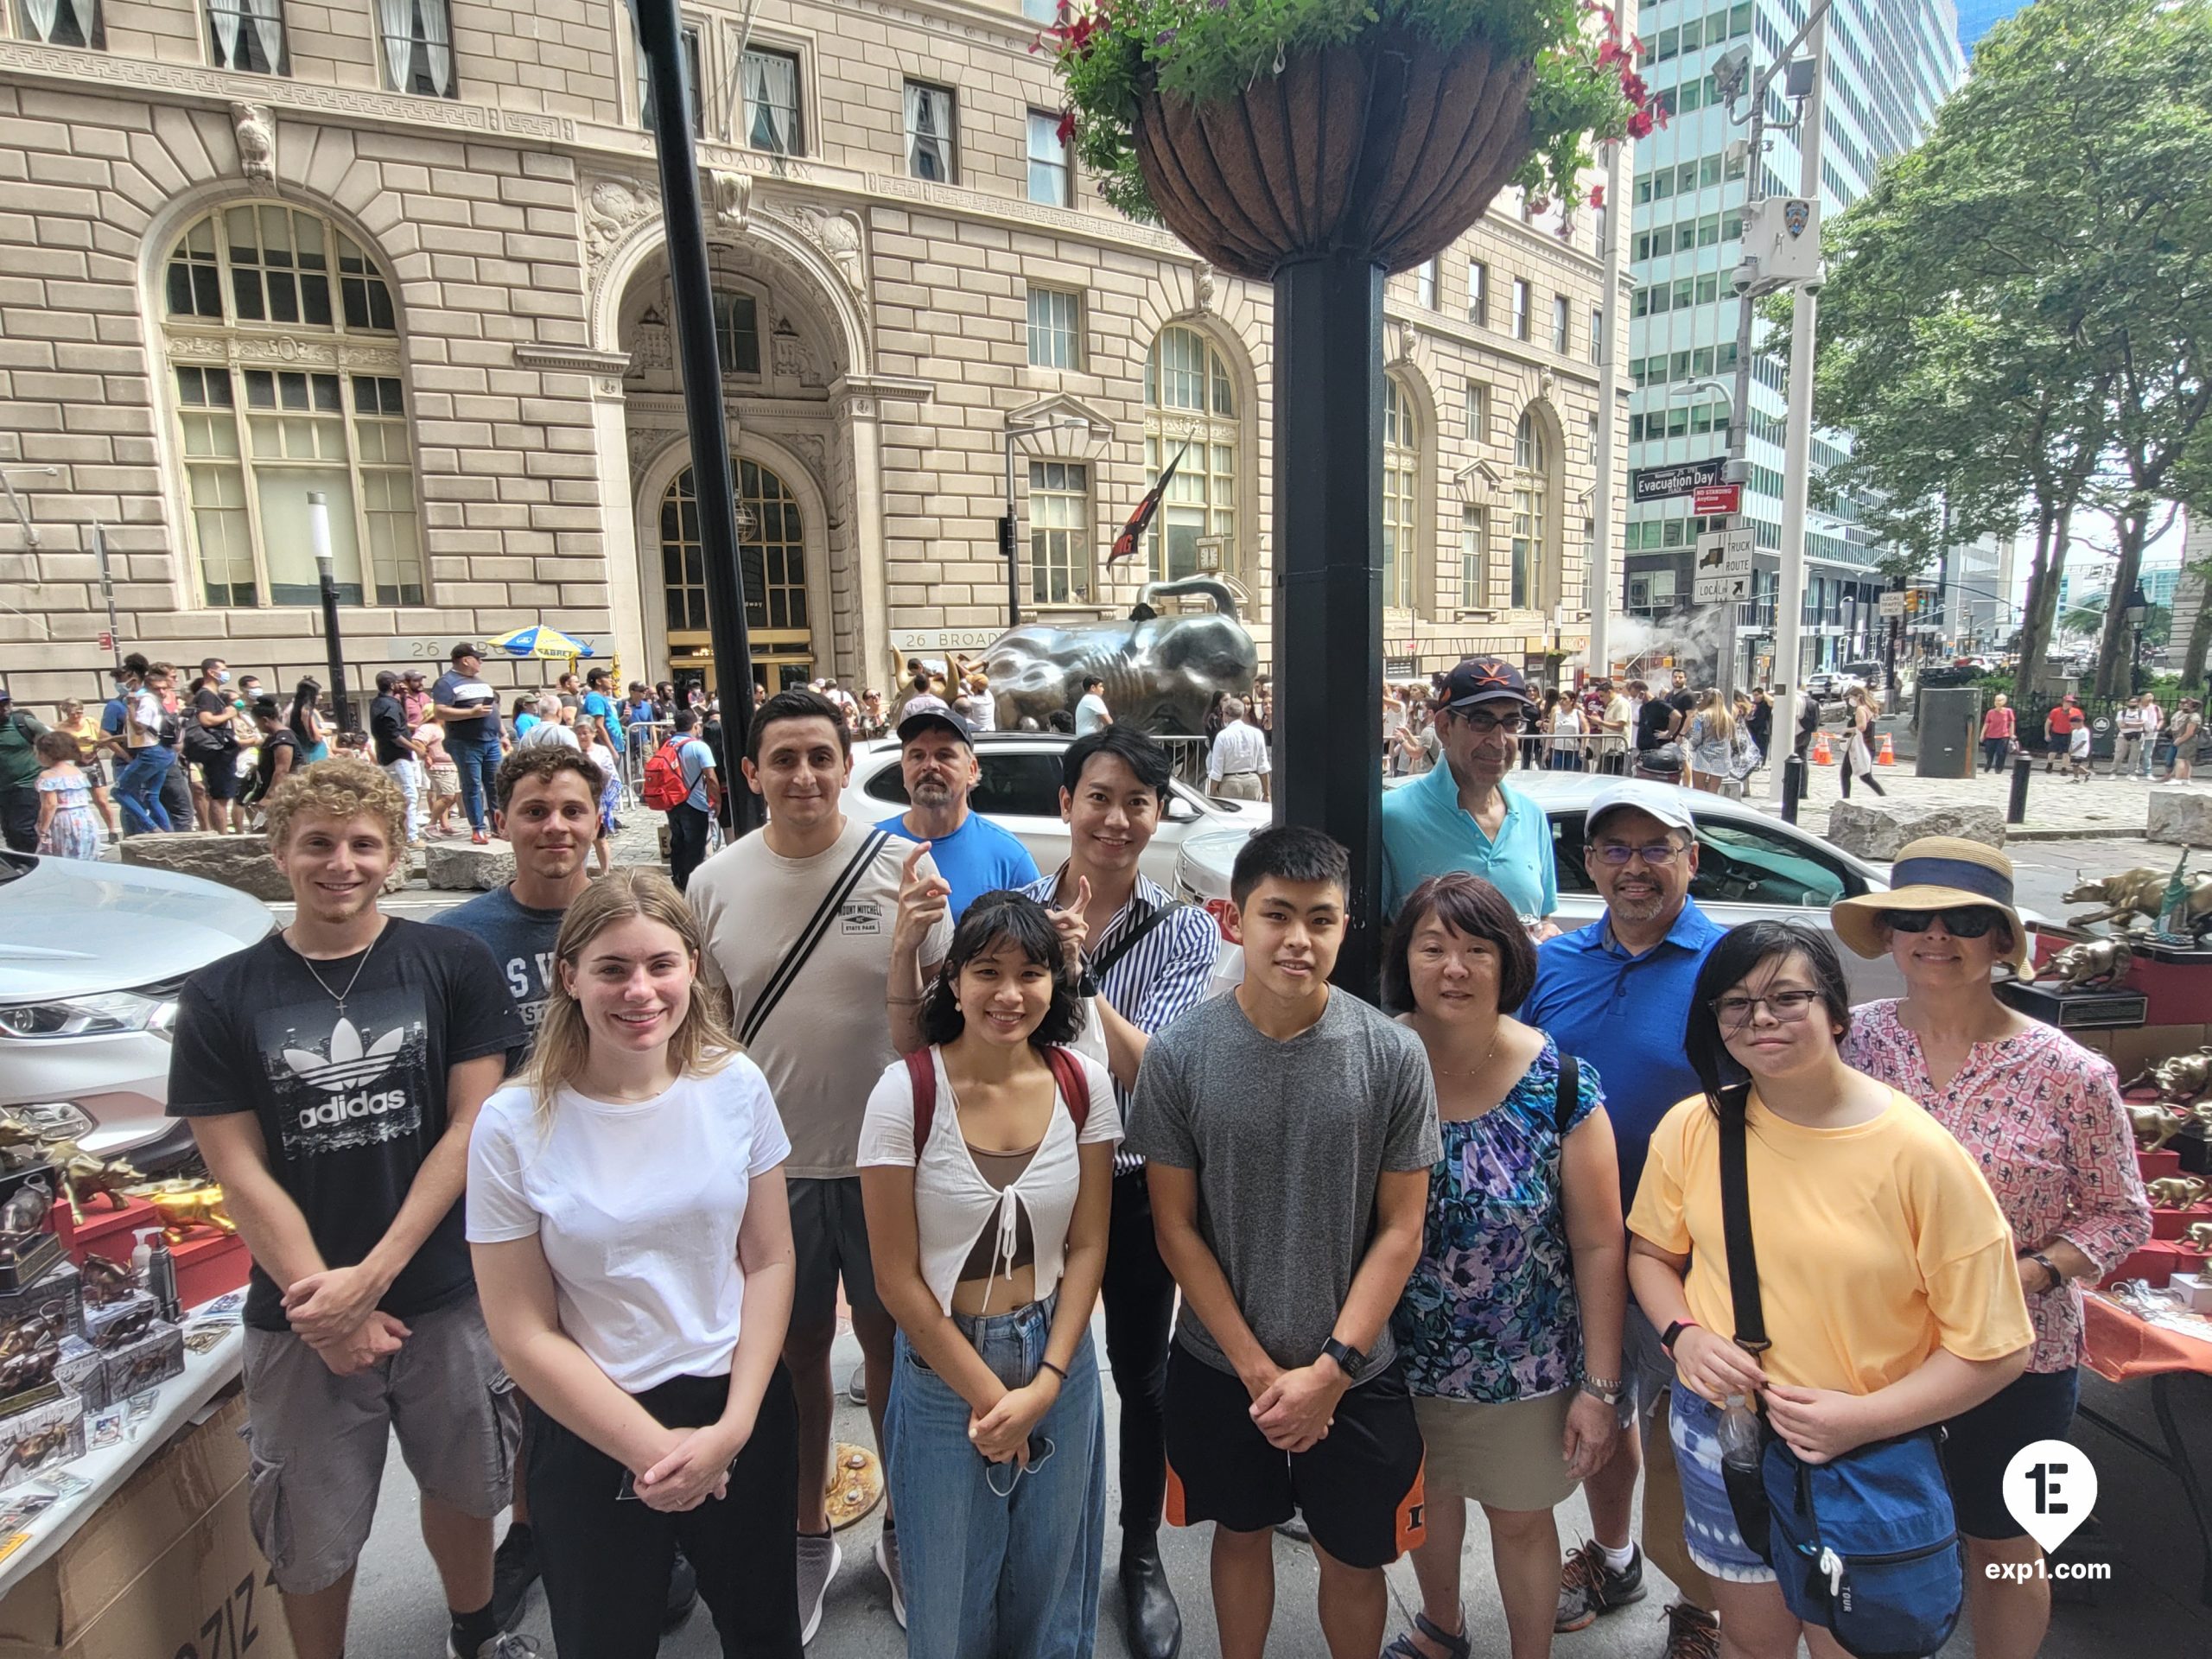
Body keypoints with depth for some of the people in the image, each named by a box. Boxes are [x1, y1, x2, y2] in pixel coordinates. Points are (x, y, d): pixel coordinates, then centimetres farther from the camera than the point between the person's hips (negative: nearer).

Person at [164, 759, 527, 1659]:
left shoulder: (453, 966, -5)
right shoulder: (220, 999, -3)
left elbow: (469, 1126, -8)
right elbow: (240, 1172, -5)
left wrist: (372, 1274, -13)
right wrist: (323, 1300, -11)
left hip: (445, 1293, 1)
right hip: (298, 1314, 0)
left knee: (461, 1487, 19)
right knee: (314, 1532, 13)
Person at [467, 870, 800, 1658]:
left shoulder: (735, 1085, -9)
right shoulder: (513, 1126, -15)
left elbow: (769, 1260, -3)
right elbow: (525, 1334, -11)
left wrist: (731, 1428, -10)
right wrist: (652, 1448, -10)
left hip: (742, 1410, 2)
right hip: (593, 1435, -2)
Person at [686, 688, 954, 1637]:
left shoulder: (901, 866, -9)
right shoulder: (716, 884, -2)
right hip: (772, 1161, 2)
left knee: (893, 1345, 16)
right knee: (796, 1353, 19)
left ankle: (903, 1530, 38)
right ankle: (807, 1534, 41)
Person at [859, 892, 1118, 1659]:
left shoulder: (1083, 1086, -9)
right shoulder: (906, 1091, -18)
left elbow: (1087, 1247, -2)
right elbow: (896, 1276, -13)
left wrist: (1044, 1386, -10)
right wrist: (987, 1392, -10)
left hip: (1059, 1362, 3)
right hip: (943, 1366, -2)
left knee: (1050, 1594, 22)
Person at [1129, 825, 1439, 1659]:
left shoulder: (1394, 1055, -13)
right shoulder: (1179, 1053, -13)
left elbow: (1400, 1229, -8)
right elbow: (1176, 1226, -8)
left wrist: (1330, 1370, -11)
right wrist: (1258, 1369, -10)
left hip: (1357, 1373, 0)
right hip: (1220, 1368, 1)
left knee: (1353, 1559, 17)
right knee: (1242, 1533, 22)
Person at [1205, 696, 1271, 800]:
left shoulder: (1222, 736, -9)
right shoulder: (1257, 733, 3)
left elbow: (1216, 772, -8)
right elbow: (1263, 768, 5)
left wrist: (1212, 795, 0)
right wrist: (1266, 793, 11)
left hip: (1230, 782, -4)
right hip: (1253, 780, 4)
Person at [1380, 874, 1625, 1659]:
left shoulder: (1561, 1088, -18)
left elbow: (1599, 1245, -11)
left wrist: (1601, 1386, -9)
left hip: (1522, 1367, -2)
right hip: (1400, 1354, 2)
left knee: (1519, 1516, 18)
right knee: (1426, 1490, 25)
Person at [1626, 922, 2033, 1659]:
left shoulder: (1919, 1154, -19)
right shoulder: (1691, 1128, -10)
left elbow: (1993, 1349, -13)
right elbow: (1652, 1252, 6)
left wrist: (1865, 1418, -21)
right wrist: (1683, 1335, -12)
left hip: (1863, 1460, -2)